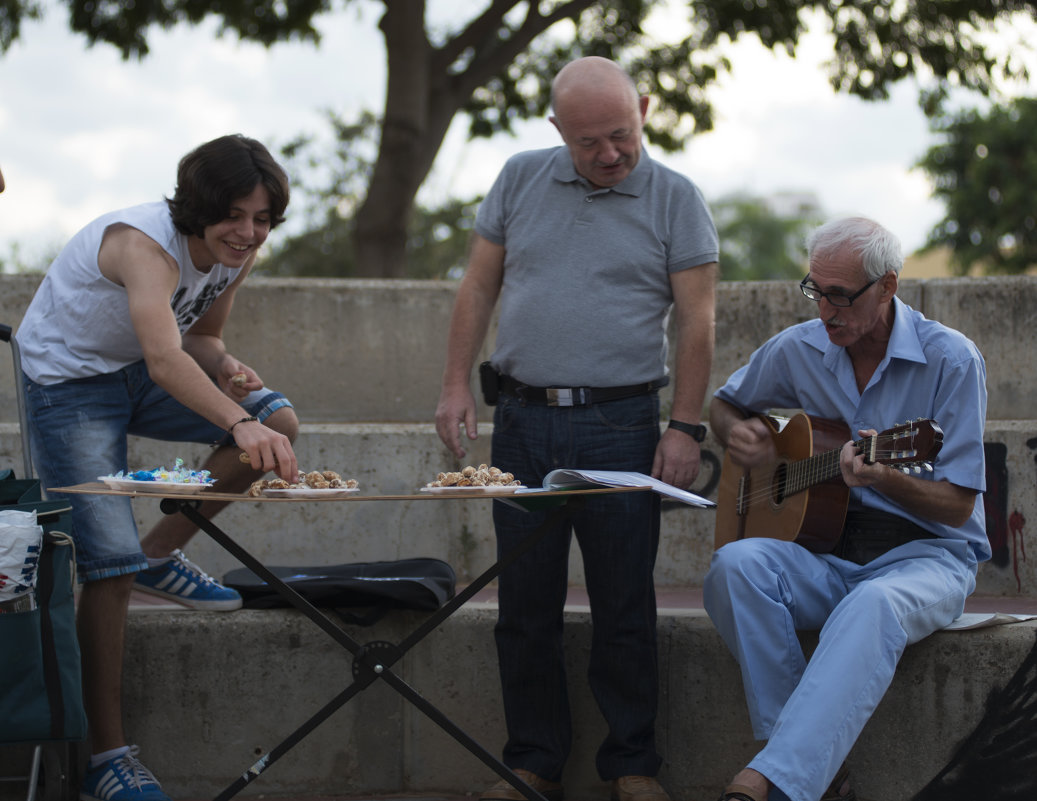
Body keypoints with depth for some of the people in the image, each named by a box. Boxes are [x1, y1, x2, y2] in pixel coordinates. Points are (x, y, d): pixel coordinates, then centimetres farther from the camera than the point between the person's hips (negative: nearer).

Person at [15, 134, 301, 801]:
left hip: (137, 374, 7)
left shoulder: (238, 252, -9)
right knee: (110, 563, -16)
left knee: (279, 422, -12)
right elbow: (165, 360, -50)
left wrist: (225, 366, -17)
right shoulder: (144, 244, -34)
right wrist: (238, 425, -64)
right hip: (69, 380, -7)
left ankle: (163, 554, 4)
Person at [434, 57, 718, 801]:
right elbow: (479, 288, 11)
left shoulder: (676, 199, 0)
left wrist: (686, 427, -9)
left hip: (621, 425, -3)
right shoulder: (521, 179, 8)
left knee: (624, 605, 2)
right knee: (526, 603, 6)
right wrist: (456, 385, 4)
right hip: (522, 421, 3)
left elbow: (697, 322, -3)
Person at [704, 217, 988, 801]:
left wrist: (884, 479, -29)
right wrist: (738, 434, 0)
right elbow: (725, 405, 26)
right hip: (827, 551, 4)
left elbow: (957, 507, -9)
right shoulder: (799, 349, 5)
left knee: (875, 605, -40)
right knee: (737, 564, -29)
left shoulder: (951, 360, -8)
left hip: (925, 554, -4)